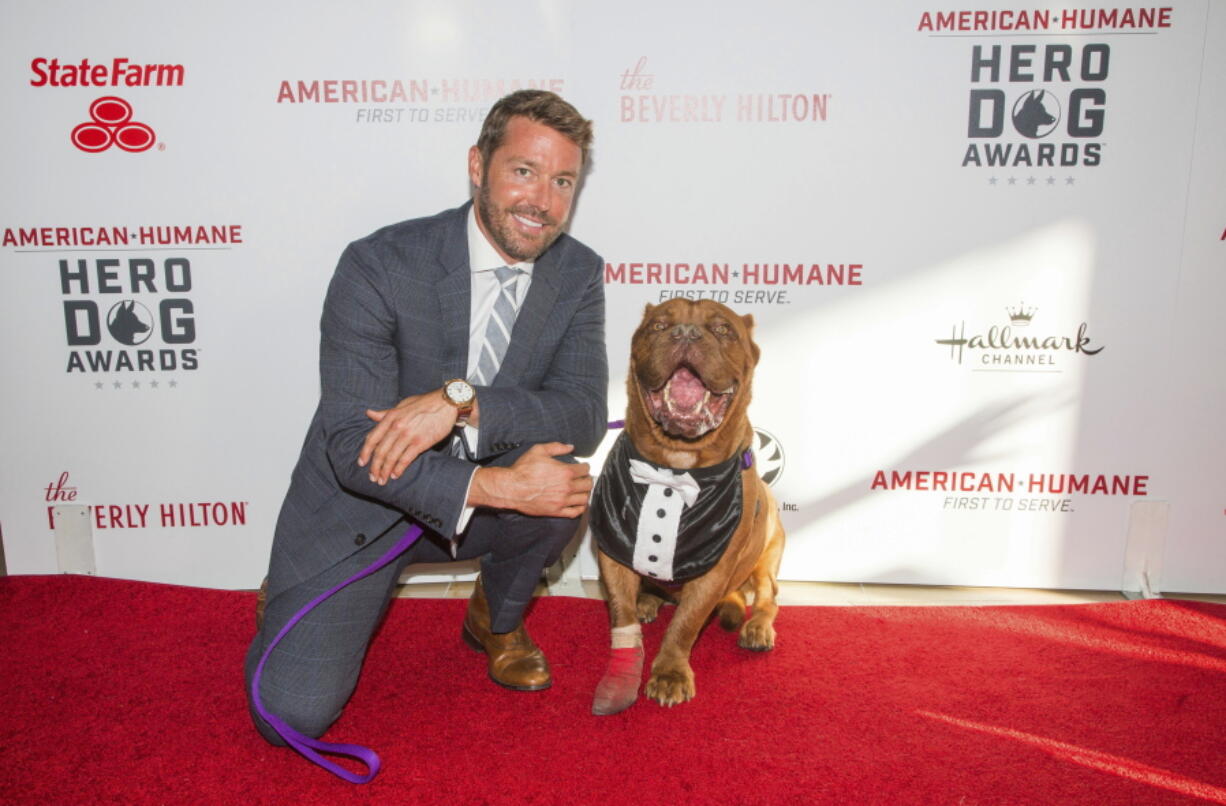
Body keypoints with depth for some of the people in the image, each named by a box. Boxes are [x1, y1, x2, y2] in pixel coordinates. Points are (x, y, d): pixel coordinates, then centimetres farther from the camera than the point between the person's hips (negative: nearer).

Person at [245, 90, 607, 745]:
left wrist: (463, 402, -36)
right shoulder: (379, 266, -21)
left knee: (563, 471, -29)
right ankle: (291, 607, 23)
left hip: (474, 508, 3)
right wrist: (497, 487, -37)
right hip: (361, 510, -3)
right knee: (294, 715, -14)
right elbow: (352, 446, -25)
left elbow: (586, 414, -19)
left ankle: (497, 619, 3)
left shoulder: (578, 274, -8)